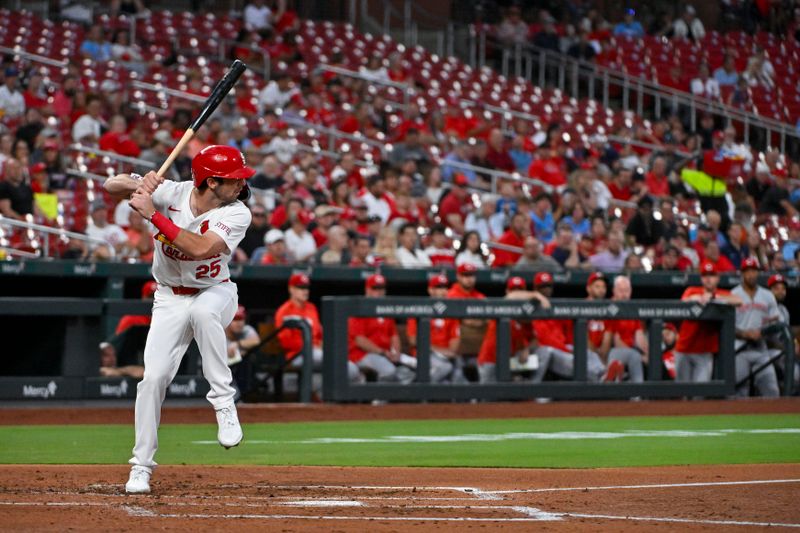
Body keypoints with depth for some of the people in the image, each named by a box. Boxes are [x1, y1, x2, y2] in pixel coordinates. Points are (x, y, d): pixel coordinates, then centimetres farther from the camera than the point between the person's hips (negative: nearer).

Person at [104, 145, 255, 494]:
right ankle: (141, 465, 6)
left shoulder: (237, 214, -19)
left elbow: (201, 248, -35)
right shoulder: (171, 193, -14)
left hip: (215, 293, -2)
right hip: (170, 299, 2)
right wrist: (139, 185, -34)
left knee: (202, 311, -39)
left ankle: (223, 400, -27)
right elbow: (111, 186, -12)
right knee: (153, 377, -10)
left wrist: (153, 215, -36)